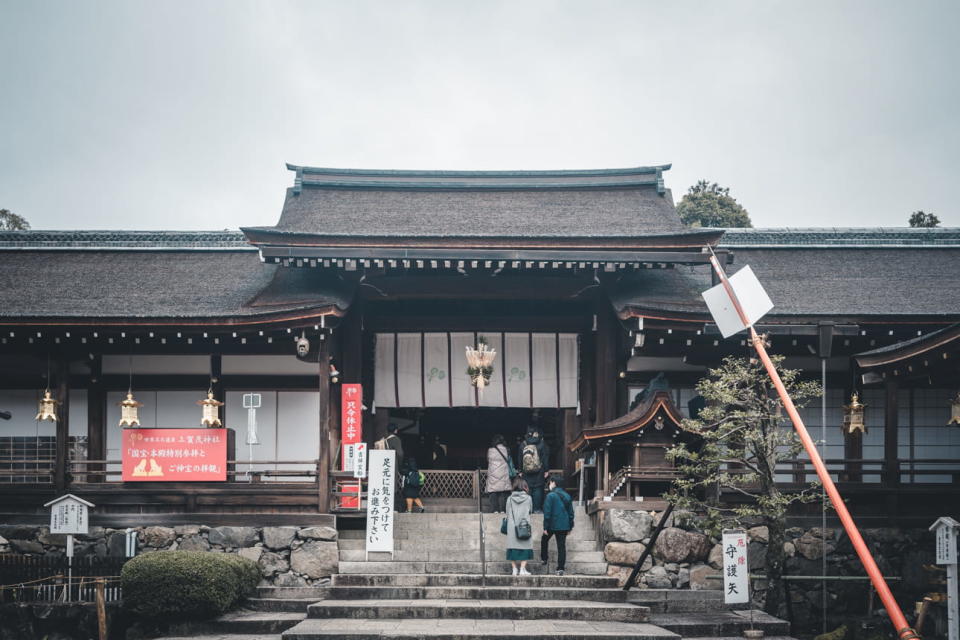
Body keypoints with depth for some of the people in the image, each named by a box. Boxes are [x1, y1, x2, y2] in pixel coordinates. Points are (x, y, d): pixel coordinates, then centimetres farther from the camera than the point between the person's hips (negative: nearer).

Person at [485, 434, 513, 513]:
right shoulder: (505, 449, -1)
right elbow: (508, 460, 9)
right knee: (503, 493, 4)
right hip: (503, 473, 0)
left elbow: (488, 460, 10)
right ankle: (502, 509, -1)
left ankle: (495, 510, -3)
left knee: (493, 493, 2)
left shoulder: (490, 450, -1)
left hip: (492, 474, 0)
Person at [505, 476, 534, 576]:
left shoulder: (510, 498, -1)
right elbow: (530, 511, 9)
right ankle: (522, 569, -2)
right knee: (525, 548, 4)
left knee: (513, 548, 7)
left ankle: (514, 569, 7)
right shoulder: (528, 498, -4)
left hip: (512, 527, 2)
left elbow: (507, 513, 5)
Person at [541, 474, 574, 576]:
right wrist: (570, 527, 17)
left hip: (552, 525, -4)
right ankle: (560, 568, 1)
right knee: (562, 546, 4)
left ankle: (544, 559, 28)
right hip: (564, 526, 4)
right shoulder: (567, 496, 7)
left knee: (544, 540, 23)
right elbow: (571, 512, 11)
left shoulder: (550, 496, -11)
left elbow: (547, 512, -13)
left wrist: (545, 527, -9)